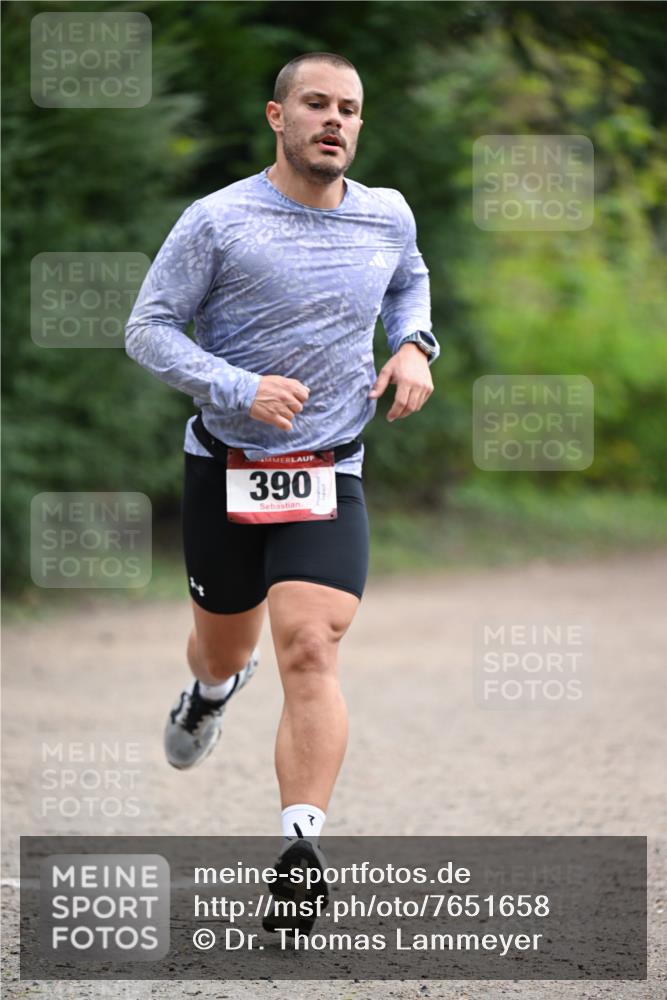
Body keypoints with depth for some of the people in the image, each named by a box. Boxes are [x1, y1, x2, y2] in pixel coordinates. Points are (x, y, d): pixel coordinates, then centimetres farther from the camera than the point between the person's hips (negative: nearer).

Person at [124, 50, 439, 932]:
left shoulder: (388, 216, 4)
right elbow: (148, 329, -8)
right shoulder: (218, 221, -9)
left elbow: (410, 281, 27)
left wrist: (414, 346, 5)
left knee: (310, 652, -17)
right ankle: (212, 688, 56)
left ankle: (302, 849, -22)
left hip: (330, 476, 1)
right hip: (225, 468, -1)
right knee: (227, 647, 16)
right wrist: (238, 389, -22)